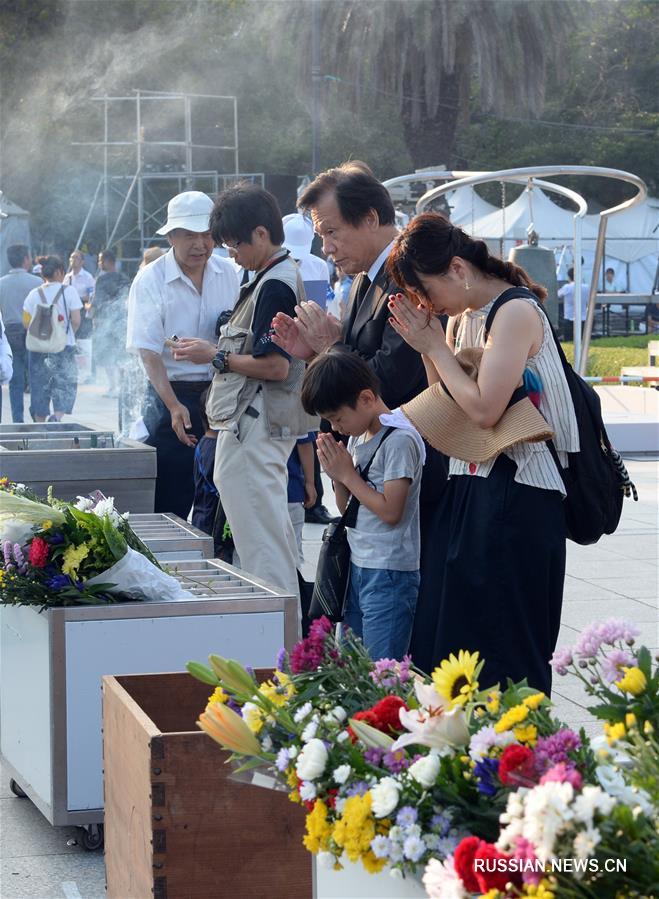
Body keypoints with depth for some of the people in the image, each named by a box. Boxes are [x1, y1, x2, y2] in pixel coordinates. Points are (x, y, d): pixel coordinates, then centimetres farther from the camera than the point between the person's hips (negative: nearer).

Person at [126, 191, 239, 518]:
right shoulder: (150, 280, -9)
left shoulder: (227, 274, 5)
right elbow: (148, 352, -15)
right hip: (172, 394, -4)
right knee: (172, 497, -5)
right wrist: (174, 406, -25)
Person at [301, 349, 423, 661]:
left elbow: (390, 511, -19)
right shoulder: (357, 437, 12)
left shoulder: (400, 440, -14)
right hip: (357, 566, 9)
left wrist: (348, 474, -10)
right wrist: (336, 474, -2)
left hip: (388, 575, -9)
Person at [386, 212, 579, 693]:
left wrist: (434, 347, -11)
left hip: (517, 496, -9)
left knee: (508, 651, -4)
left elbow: (484, 410, -22)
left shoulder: (516, 313, -14)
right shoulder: (461, 318, 13)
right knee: (458, 636, 11)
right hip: (471, 489, 9)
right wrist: (427, 342, 0)